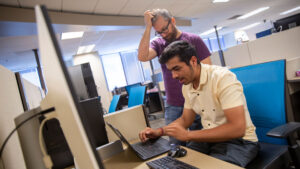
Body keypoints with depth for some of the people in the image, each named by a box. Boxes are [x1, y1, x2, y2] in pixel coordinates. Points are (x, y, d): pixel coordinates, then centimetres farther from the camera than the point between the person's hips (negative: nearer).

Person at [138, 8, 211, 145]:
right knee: (175, 144, 8)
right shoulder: (158, 44, 6)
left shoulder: (194, 39, 1)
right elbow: (142, 57, -15)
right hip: (172, 106, 2)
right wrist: (148, 27, -11)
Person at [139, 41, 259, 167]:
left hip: (239, 140, -5)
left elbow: (237, 129, -28)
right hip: (209, 138, 6)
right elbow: (185, 119, 12)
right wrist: (159, 131, -4)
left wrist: (188, 135, -28)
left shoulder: (223, 78, -22)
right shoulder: (186, 86, 1)